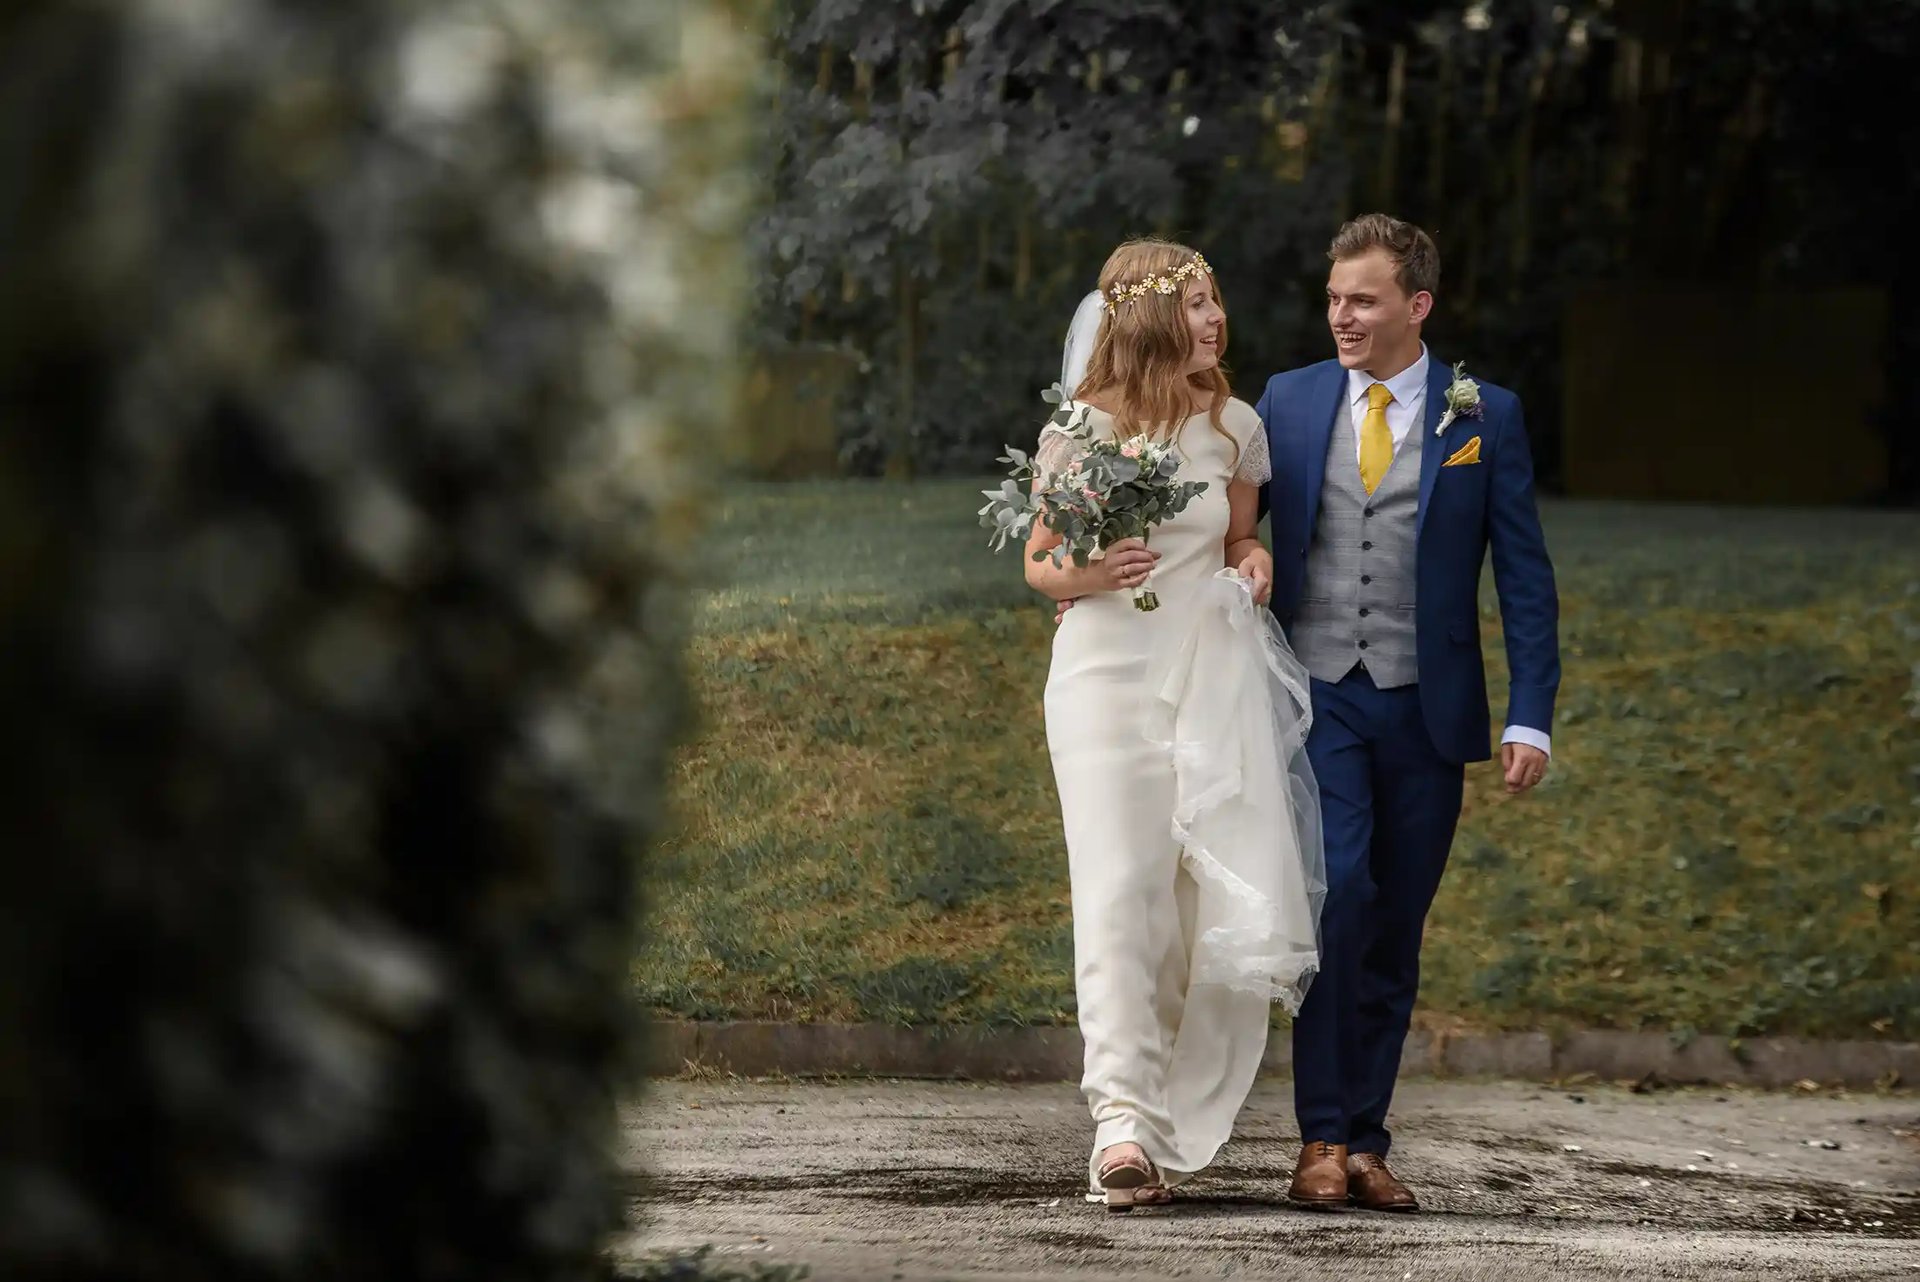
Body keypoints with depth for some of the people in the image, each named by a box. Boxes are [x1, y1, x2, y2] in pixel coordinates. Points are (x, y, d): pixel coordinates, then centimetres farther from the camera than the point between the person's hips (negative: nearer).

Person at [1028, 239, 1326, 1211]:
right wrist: (1085, 574, -12)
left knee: (1227, 903, -4)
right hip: (1109, 677, -3)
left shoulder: (1233, 426, 10)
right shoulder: (1080, 431, 1)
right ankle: (1123, 1122, -22)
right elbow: (1039, 568, 9)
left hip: (1216, 680, 3)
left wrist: (1253, 564, 2)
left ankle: (1175, 1120, 10)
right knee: (1119, 892, -15)